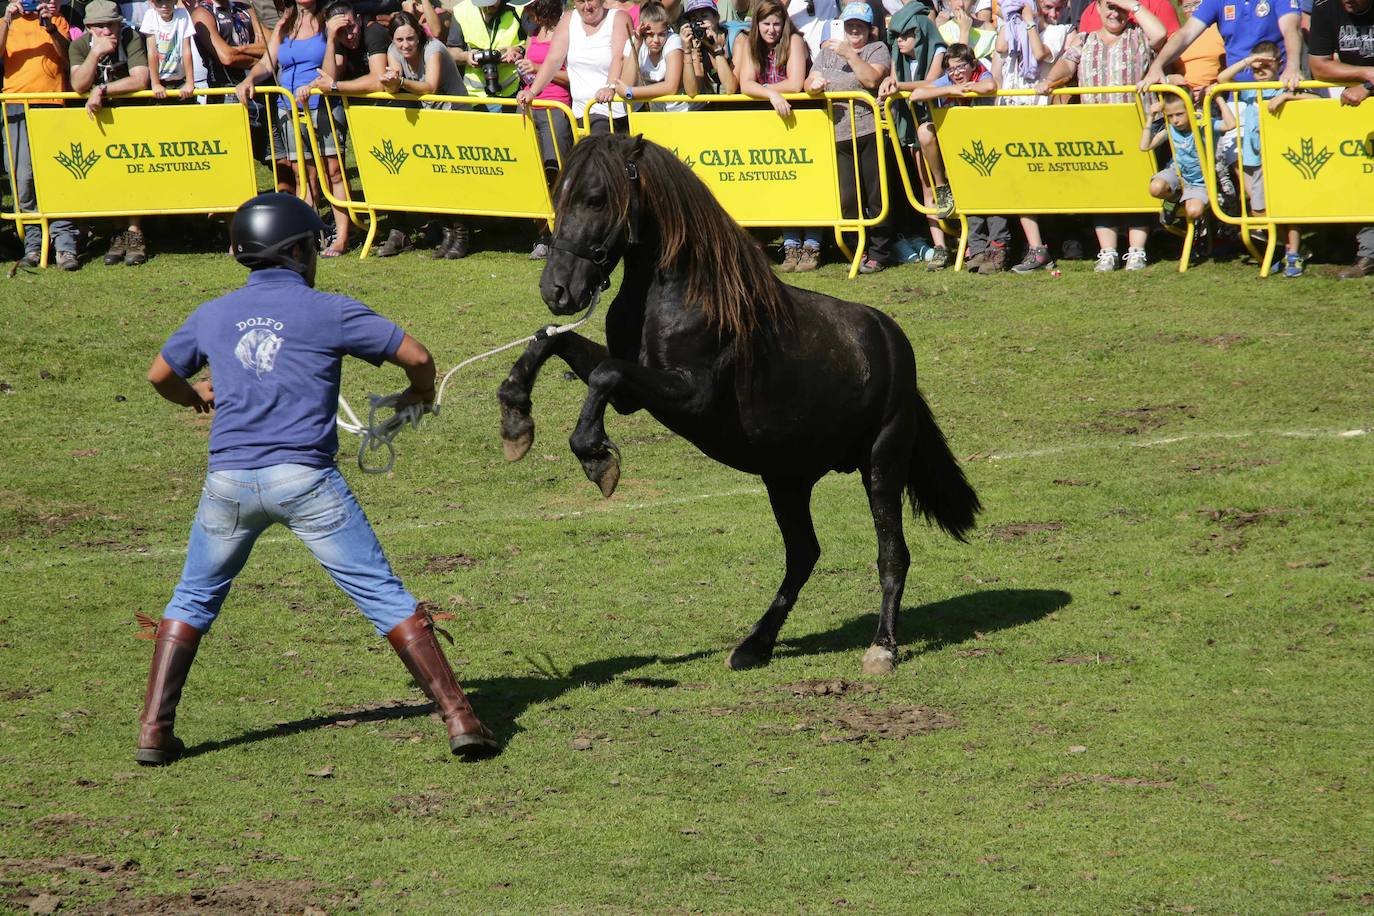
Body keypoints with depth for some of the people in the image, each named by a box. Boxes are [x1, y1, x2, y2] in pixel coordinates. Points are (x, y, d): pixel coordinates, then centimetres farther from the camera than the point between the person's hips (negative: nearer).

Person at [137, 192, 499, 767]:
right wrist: (420, 393, 26)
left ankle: (154, 732, 12)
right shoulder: (328, 311, 3)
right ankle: (458, 716, -4)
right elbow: (416, 356, 3)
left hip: (228, 480, 3)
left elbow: (160, 375, 29)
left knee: (191, 602, 20)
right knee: (385, 597, 2)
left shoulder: (212, 315, 14)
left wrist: (194, 396, 52)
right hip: (305, 479, -3)